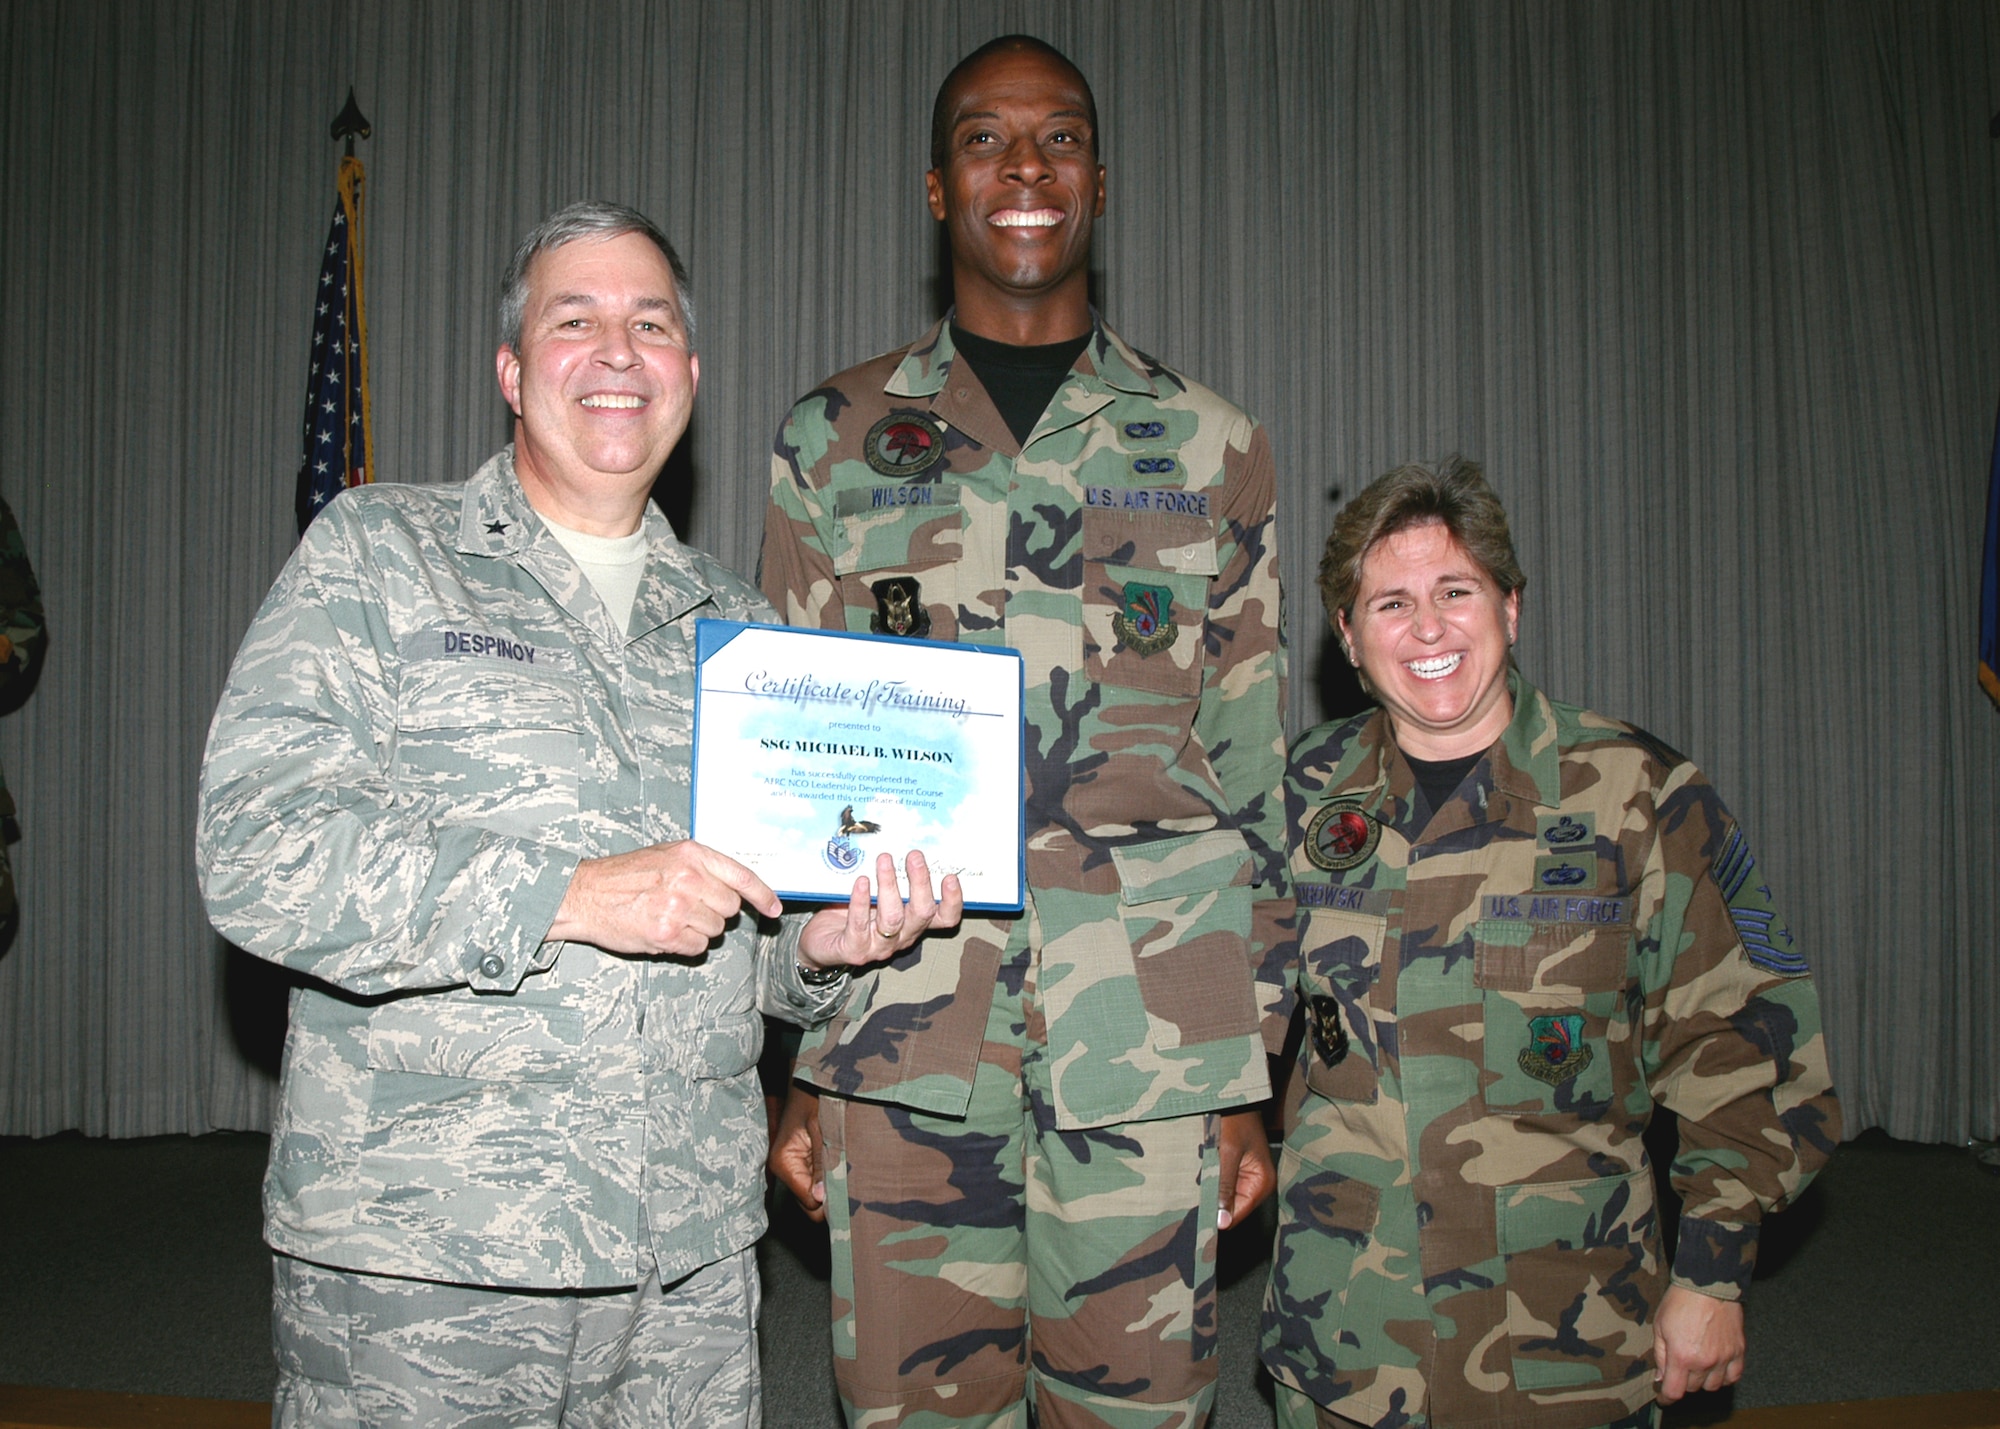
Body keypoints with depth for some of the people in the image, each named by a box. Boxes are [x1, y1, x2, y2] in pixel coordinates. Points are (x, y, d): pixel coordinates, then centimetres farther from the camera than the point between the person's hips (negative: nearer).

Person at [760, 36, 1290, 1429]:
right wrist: (789, 1064, 3)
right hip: (901, 1045, 0)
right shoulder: (835, 440, 8)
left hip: (1146, 1049, 0)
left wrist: (1250, 1075, 4)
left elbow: (1254, 781, 8)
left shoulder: (1211, 449, 8)